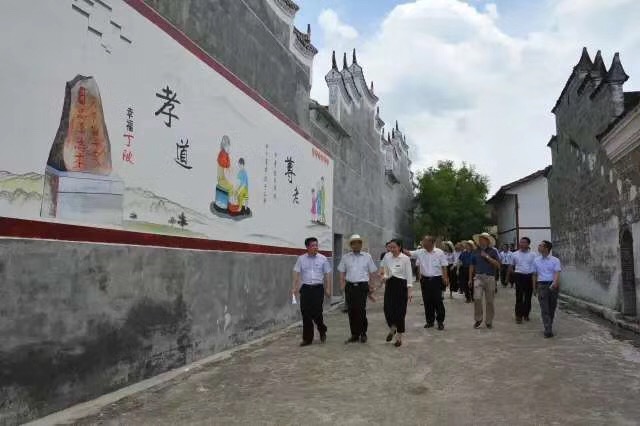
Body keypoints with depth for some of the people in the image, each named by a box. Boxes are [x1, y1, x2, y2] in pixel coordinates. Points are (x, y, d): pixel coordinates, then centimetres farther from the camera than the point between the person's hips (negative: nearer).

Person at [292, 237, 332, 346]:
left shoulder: (323, 259, 3)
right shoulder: (301, 259, 5)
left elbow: (327, 274, 5)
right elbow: (296, 273, 2)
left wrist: (328, 289, 0)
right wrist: (294, 288, -6)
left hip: (318, 288, -1)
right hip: (305, 288, 2)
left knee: (316, 312, -6)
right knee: (305, 314, 2)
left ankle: (322, 331, 24)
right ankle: (307, 338, 14)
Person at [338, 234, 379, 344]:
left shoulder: (367, 256, 6)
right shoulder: (345, 257, 10)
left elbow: (372, 272, 9)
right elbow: (342, 272, 13)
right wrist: (342, 284, 1)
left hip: (362, 286, -2)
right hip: (350, 286, 2)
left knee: (361, 310, -9)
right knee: (351, 311, 4)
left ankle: (363, 334, 9)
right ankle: (354, 335, 15)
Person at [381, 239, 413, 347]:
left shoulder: (405, 259, -8)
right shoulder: (387, 257, 4)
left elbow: (408, 275, -8)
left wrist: (410, 290, -13)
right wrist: (384, 277, -10)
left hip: (401, 285, -4)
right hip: (390, 285, 4)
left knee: (400, 311, -1)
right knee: (388, 310, -2)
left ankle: (399, 337, 14)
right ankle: (392, 329, 29)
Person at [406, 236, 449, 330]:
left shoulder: (439, 252, -4)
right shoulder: (420, 252, 4)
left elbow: (444, 266, -2)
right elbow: (409, 253, -1)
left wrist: (445, 278, -7)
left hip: (436, 279, -3)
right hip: (425, 279, 3)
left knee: (438, 301, -1)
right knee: (427, 301, 8)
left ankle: (440, 321, 10)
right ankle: (430, 321, 21)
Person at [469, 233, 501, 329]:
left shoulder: (493, 251, 3)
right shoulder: (476, 252, 10)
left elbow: (498, 265, -7)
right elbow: (472, 266, 15)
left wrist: (487, 257, -14)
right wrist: (470, 278, 12)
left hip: (490, 278, -1)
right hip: (478, 277, 1)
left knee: (489, 301, 5)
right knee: (477, 298, -13)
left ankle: (489, 321, 18)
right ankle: (478, 319, 3)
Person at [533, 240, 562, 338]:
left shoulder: (555, 260, -1)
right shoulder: (536, 260, 8)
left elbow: (557, 273, -12)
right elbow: (534, 275, 14)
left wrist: (555, 283, -30)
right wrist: (534, 288, 13)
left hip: (553, 285, -1)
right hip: (542, 285, 1)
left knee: (552, 308, 8)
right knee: (544, 309, -7)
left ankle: (549, 327, 24)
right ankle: (548, 330, -10)